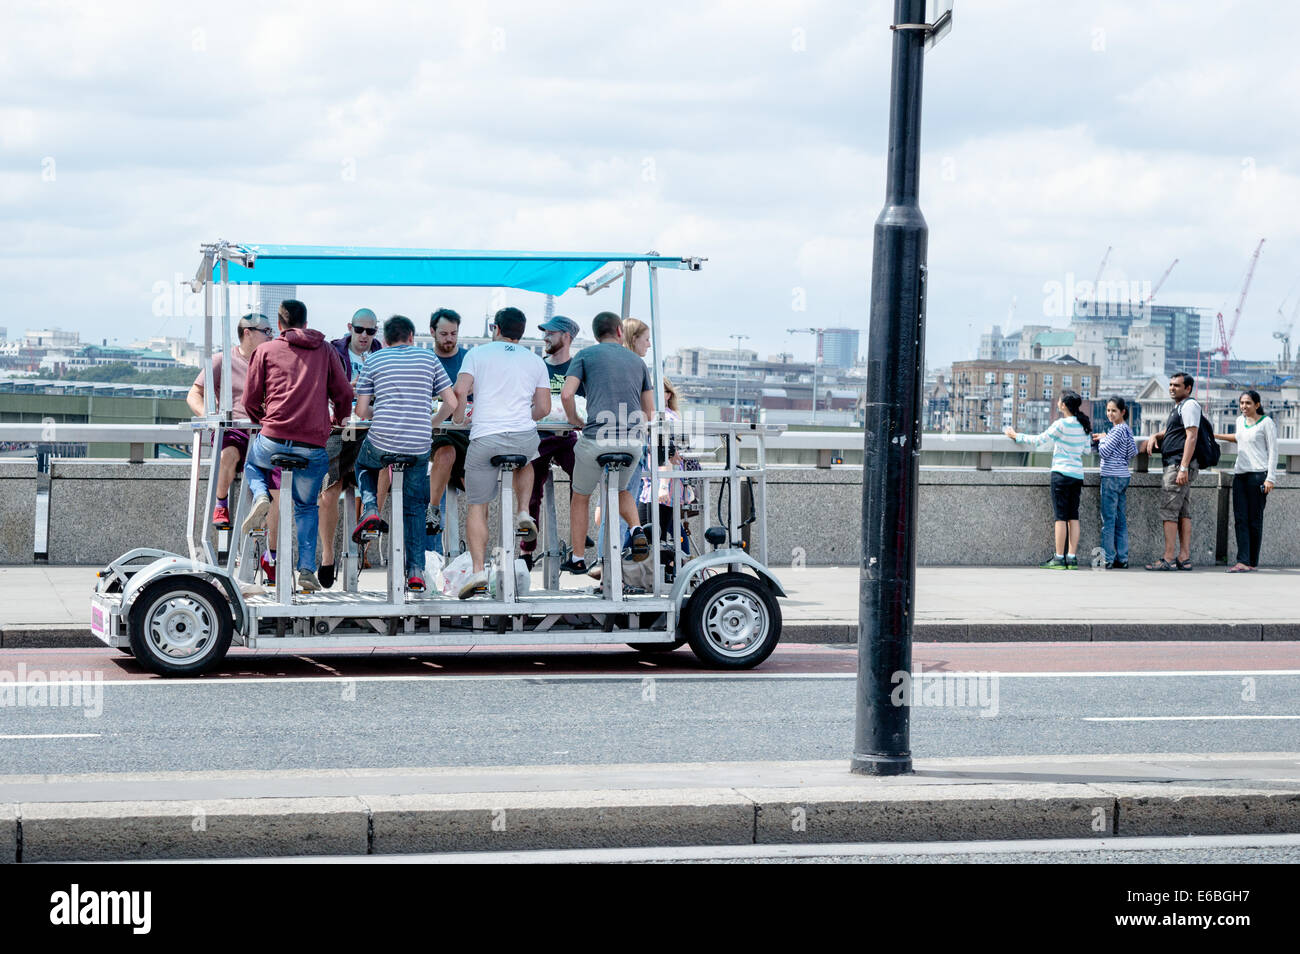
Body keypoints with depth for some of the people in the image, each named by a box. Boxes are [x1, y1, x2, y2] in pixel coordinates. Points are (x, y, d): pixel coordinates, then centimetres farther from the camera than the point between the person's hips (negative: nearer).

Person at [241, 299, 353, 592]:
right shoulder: (325, 350, 13)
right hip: (313, 446, 1)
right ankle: (307, 571, 8)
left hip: (274, 440, -1)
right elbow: (344, 395, 11)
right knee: (306, 506, 20)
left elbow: (250, 400, 11)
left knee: (252, 463, 33)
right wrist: (337, 419, 32)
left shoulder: (266, 350, 10)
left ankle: (261, 497, 2)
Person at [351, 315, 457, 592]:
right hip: (419, 447, 1)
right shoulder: (428, 359, 9)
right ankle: (416, 571, 4)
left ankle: (370, 509, 5)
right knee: (414, 507, 13)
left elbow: (361, 411, 5)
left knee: (364, 466, 33)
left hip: (381, 443, -1)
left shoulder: (374, 361, 7)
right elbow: (451, 403, 5)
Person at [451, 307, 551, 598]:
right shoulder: (536, 361, 15)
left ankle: (478, 569, -10)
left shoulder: (478, 354, 7)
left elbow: (460, 391, -5)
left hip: (485, 439, -2)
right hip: (525, 438, 2)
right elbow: (543, 408, 10)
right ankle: (524, 514, 20)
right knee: (525, 462, 39)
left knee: (477, 507, 4)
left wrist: (459, 420, 12)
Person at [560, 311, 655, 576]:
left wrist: (575, 421, 10)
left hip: (596, 438, -3)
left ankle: (578, 559, 19)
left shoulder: (585, 355, 8)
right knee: (622, 490, 29)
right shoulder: (637, 360, 19)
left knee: (581, 497, 17)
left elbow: (566, 394, -7)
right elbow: (649, 412, 18)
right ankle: (637, 531, 2)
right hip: (633, 440, 3)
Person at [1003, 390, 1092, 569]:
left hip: (1062, 473, -6)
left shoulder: (1061, 424, -11)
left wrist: (1017, 437, 7)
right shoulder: (1083, 425, 8)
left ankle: (1059, 558, -5)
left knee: (1061, 516, -5)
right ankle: (1072, 558, 3)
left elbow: (1039, 439, -5)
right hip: (1078, 474, 6)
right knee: (1073, 516, 6)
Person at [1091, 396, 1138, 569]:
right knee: (1121, 520, 9)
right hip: (1123, 477, 10)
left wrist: (1102, 439, 2)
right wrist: (1101, 440, 10)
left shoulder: (1118, 430, -14)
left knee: (1108, 519, -6)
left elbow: (1104, 452, -14)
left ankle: (1107, 559, -5)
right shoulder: (1126, 429, 15)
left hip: (1112, 477, -10)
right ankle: (1122, 559, 11)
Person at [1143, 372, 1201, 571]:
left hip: (1179, 465, -10)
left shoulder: (1189, 406, -10)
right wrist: (1155, 436, 10)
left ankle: (1168, 559, -13)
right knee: (1183, 513, 8)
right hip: (1175, 466, 10)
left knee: (1169, 512, -11)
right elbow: (1168, 432, 34)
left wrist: (1183, 468, -25)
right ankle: (1184, 558, 7)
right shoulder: (1178, 407, 22)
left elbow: (1191, 437, -19)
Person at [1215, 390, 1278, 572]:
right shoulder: (1240, 421, 16)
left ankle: (1253, 562, 1)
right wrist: (1216, 436, 39)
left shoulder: (1266, 423, -2)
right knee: (1240, 519, -5)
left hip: (1258, 473, -6)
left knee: (1254, 519, -5)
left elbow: (1273, 451, -4)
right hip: (1240, 474, 6)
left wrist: (1270, 478, -10)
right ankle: (1242, 562, -11)